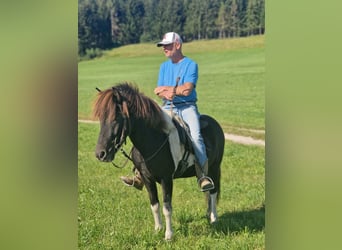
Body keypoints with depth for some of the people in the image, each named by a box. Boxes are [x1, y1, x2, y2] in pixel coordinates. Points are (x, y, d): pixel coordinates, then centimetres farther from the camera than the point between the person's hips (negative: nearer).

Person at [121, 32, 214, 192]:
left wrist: (165, 88, -5)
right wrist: (166, 93, -14)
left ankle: (203, 177, -24)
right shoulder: (164, 66, 16)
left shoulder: (191, 65, -2)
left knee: (196, 136, -28)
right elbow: (159, 93, 11)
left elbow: (187, 89, -14)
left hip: (187, 107, -5)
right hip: (168, 107, 5)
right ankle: (140, 175, -5)